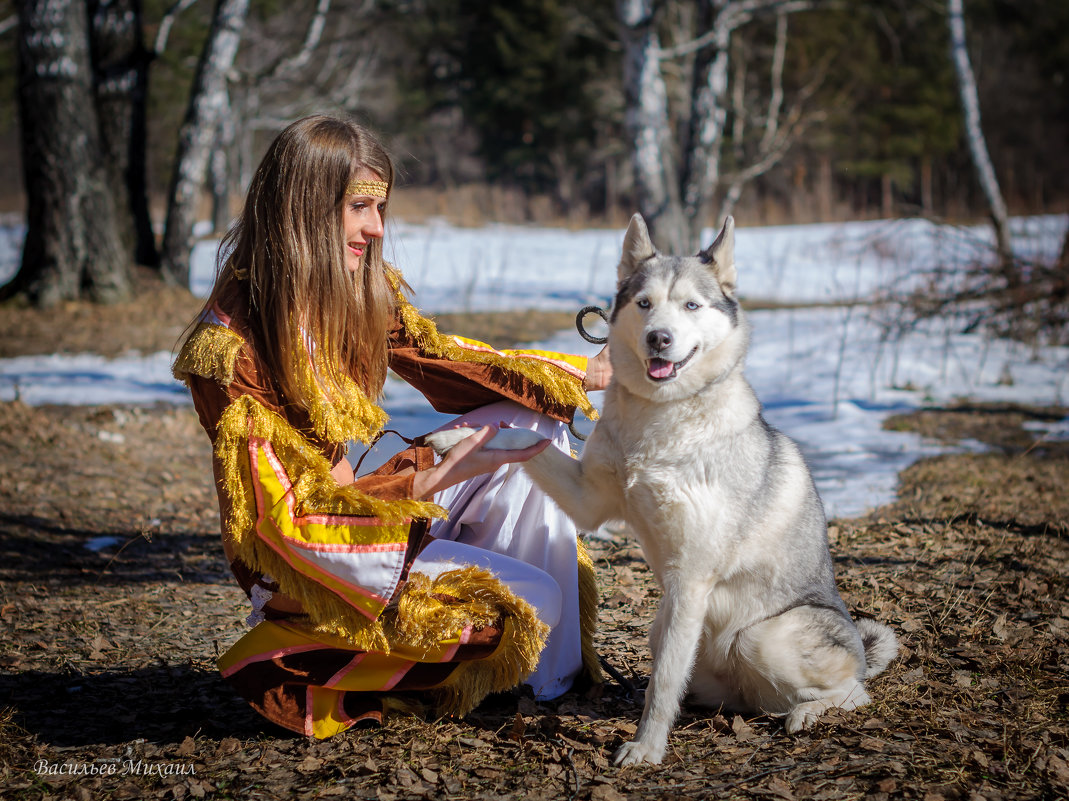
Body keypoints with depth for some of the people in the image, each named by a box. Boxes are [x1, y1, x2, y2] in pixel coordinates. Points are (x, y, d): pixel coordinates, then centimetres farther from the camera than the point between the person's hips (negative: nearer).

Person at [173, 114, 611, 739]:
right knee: (533, 598, -15)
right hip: (303, 556, -8)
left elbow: (440, 360, 11)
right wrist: (432, 479, -32)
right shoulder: (230, 348, -25)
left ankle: (557, 671, 0)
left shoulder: (364, 291, -3)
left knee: (530, 423, -5)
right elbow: (289, 510, -24)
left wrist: (588, 376, 3)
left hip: (370, 500, 8)